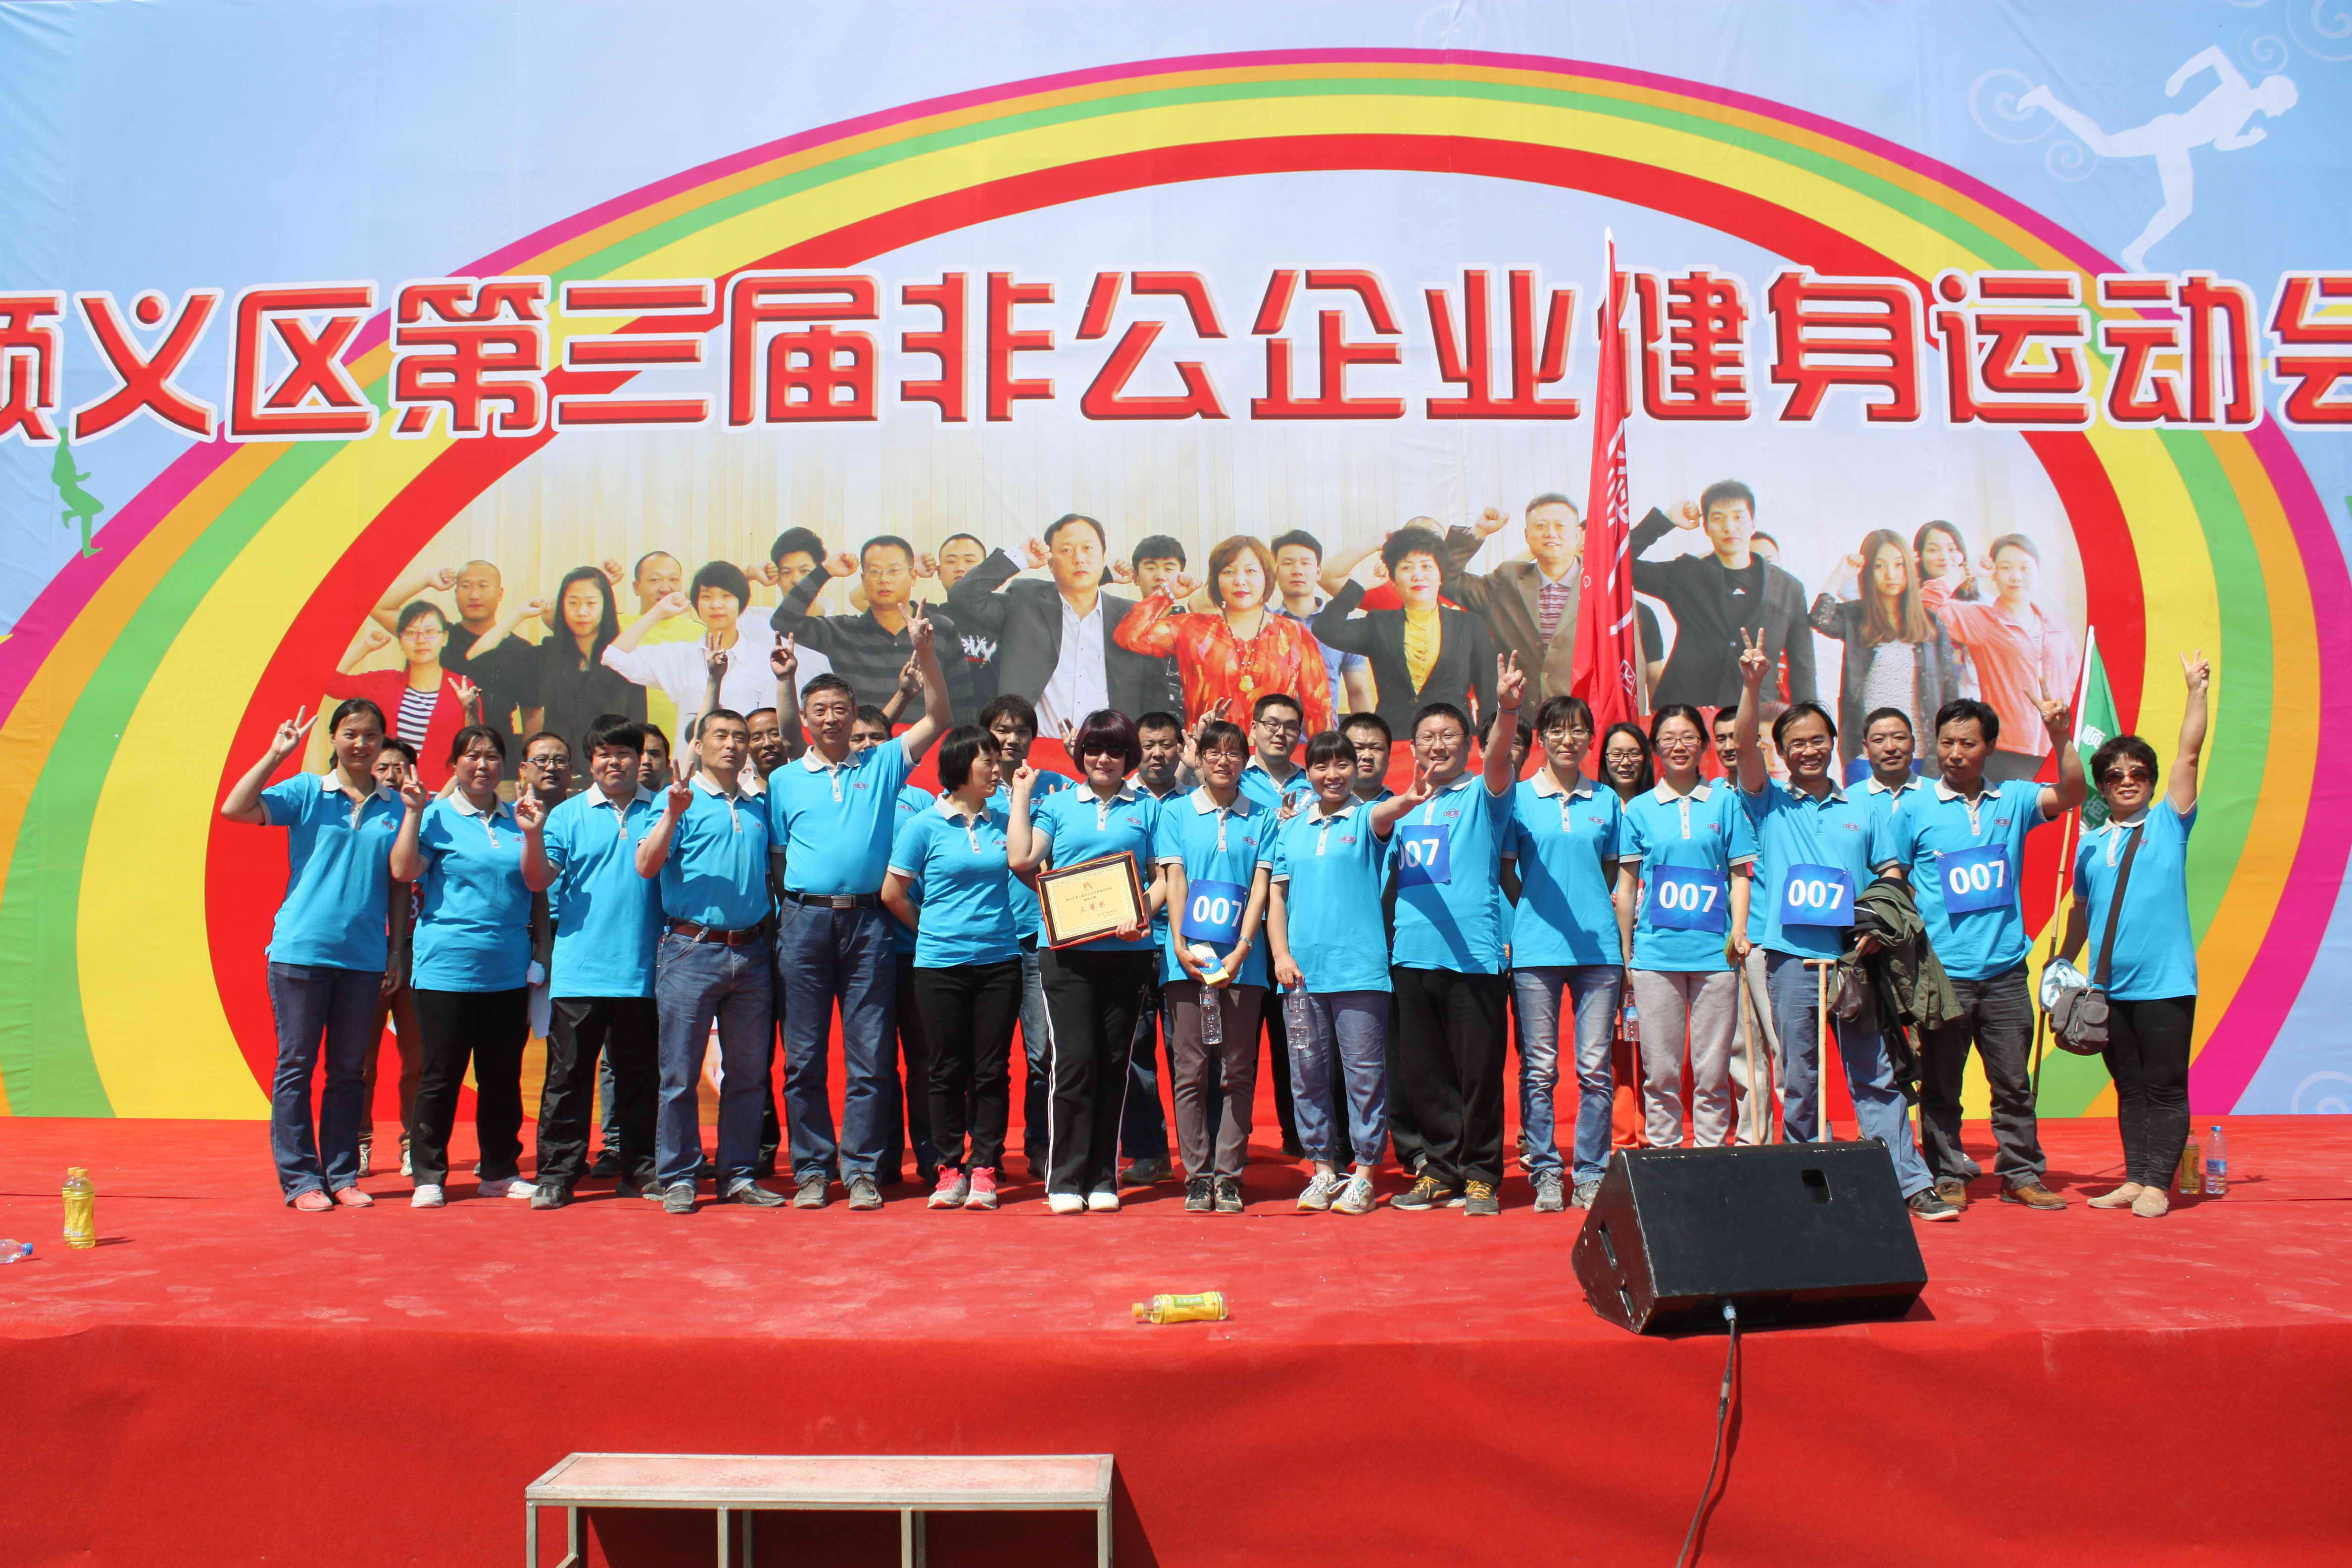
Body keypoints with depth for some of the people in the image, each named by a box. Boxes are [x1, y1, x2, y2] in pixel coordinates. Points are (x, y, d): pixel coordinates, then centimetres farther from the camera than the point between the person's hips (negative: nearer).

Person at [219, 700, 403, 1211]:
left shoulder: (394, 806, 7)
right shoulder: (305, 791, 1)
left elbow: (399, 885, 10)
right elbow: (234, 809, -12)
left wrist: (396, 951, 7)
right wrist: (275, 755, -14)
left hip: (363, 957, 2)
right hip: (300, 951, -2)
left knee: (349, 1070, 9)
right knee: (296, 1064, 3)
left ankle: (342, 1174, 19)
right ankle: (299, 1179, 12)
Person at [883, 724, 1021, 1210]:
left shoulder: (1001, 822, 11)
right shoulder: (923, 825, -1)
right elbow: (893, 894, 3)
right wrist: (935, 931, 8)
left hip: (999, 961, 3)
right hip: (941, 965, -2)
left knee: (992, 1070, 3)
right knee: (947, 1071, 4)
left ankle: (983, 1169, 11)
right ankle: (948, 1169, 15)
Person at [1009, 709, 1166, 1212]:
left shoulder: (1148, 809, 11)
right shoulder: (1057, 804, 13)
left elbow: (1164, 875, 6)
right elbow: (1021, 859, 0)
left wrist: (1145, 914, -12)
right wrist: (1021, 794, 7)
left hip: (1126, 950, 1)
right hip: (1067, 950, -1)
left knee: (1113, 1064, 5)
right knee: (1074, 1061, -6)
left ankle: (1103, 1179, 12)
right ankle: (1065, 1179, 1)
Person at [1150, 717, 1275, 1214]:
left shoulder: (1262, 817, 9)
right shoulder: (1177, 812, 8)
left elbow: (1261, 887, 3)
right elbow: (1175, 879, 2)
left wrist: (1241, 950, -10)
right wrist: (1180, 945, -10)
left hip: (1242, 961, 0)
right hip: (1188, 959, 0)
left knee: (1237, 1072, 2)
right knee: (1190, 1071, 0)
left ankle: (1229, 1177, 8)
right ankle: (1197, 1177, 7)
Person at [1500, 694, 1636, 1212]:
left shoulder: (1607, 801, 11)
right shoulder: (1518, 797, 6)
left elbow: (1620, 880, 12)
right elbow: (1507, 871, 9)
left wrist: (1625, 952, 7)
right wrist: (1536, 916, -1)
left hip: (1599, 947, 2)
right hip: (1535, 949, -1)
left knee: (1595, 1068, 2)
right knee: (1539, 1069, 1)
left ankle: (1591, 1175, 10)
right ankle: (1545, 1174, 9)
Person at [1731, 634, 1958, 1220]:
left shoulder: (1861, 811, 13)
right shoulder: (1769, 805, 7)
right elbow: (1744, 747, -9)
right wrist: (1753, 686, -21)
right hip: (1791, 958, -1)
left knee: (1876, 1076, 2)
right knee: (1798, 1081, 4)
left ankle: (1910, 1184, 4)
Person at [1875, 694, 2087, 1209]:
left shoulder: (2013, 800, 9)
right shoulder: (1913, 810, 2)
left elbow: (2071, 794, -5)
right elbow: (1890, 886, 3)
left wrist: (2060, 737, -19)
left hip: (2004, 969, 2)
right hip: (1942, 972, -2)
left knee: (2013, 1081, 9)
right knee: (1941, 1084, 4)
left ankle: (2022, 1175, 19)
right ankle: (1948, 1177, 14)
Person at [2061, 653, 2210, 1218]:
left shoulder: (2168, 823, 3)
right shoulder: (2091, 844, 11)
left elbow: (2189, 755, -6)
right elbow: (2081, 910, 17)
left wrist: (2196, 691, -9)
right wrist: (2063, 965, 15)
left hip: (2164, 982, -3)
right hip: (2109, 986, 4)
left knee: (2165, 1089, 0)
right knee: (2130, 1088, 10)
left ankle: (2157, 1185, 5)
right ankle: (2134, 1178, 17)